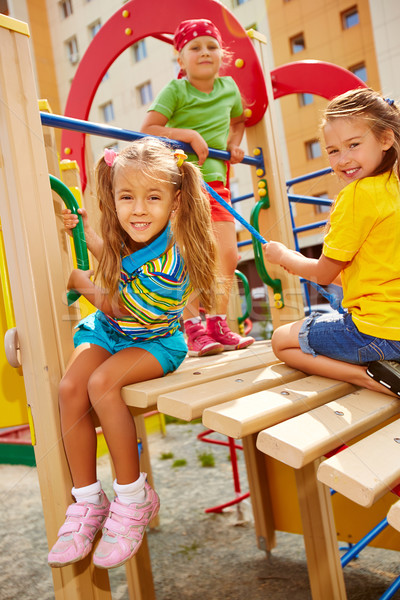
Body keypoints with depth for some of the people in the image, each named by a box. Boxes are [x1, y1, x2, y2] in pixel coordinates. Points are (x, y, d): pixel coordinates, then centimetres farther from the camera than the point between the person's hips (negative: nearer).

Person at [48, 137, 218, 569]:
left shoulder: (168, 265, -30)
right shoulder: (126, 236, -10)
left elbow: (116, 308, -17)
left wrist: (78, 281, -5)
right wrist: (84, 229, 7)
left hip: (155, 340, -6)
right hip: (108, 331, 7)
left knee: (102, 383, -32)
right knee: (70, 386, -20)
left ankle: (132, 497, -12)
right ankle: (87, 502, -5)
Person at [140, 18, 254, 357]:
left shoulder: (229, 88, 11)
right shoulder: (175, 91, -5)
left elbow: (239, 120, 30)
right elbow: (147, 130, -12)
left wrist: (234, 144, 10)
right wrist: (189, 134, -20)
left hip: (215, 182, 6)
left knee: (228, 256, 1)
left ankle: (218, 326, 12)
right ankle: (193, 330, -2)